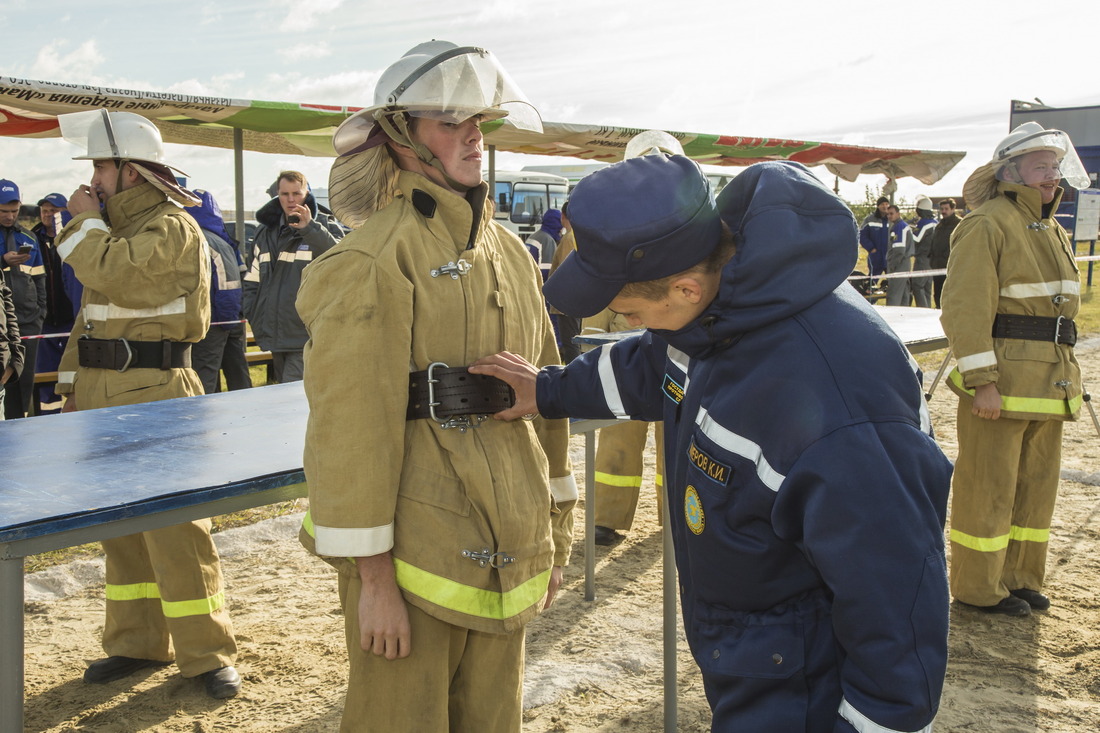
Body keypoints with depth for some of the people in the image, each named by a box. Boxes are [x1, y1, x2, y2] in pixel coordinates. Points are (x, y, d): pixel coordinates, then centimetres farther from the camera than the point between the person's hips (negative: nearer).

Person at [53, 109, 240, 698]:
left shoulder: (172, 228, -10)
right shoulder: (114, 226, 19)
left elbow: (108, 271, -26)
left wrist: (84, 219, -7)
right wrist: (73, 383, 16)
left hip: (156, 394, -9)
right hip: (104, 394, 9)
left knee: (173, 524, -6)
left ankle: (206, 654, 3)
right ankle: (137, 643, 24)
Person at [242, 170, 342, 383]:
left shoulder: (323, 226, 0)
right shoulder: (266, 232, 16)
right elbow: (253, 280, 22)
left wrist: (309, 228, -25)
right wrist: (254, 317, 11)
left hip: (306, 336, -6)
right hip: (275, 334, 6)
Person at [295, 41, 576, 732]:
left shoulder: (510, 253, 10)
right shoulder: (375, 258, -13)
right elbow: (350, 423, -17)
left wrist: (555, 534, 15)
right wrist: (372, 576, -17)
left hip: (504, 556, 7)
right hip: (416, 549, -7)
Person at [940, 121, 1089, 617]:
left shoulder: (1053, 233, 17)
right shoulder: (987, 226, -11)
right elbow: (965, 307, -18)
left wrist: (1065, 380, 20)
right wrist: (981, 381, -22)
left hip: (1047, 385, 9)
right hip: (1001, 381, -9)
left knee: (1036, 484, 15)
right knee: (987, 486, 0)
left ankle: (1020, 577, 28)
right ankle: (978, 587, 12)